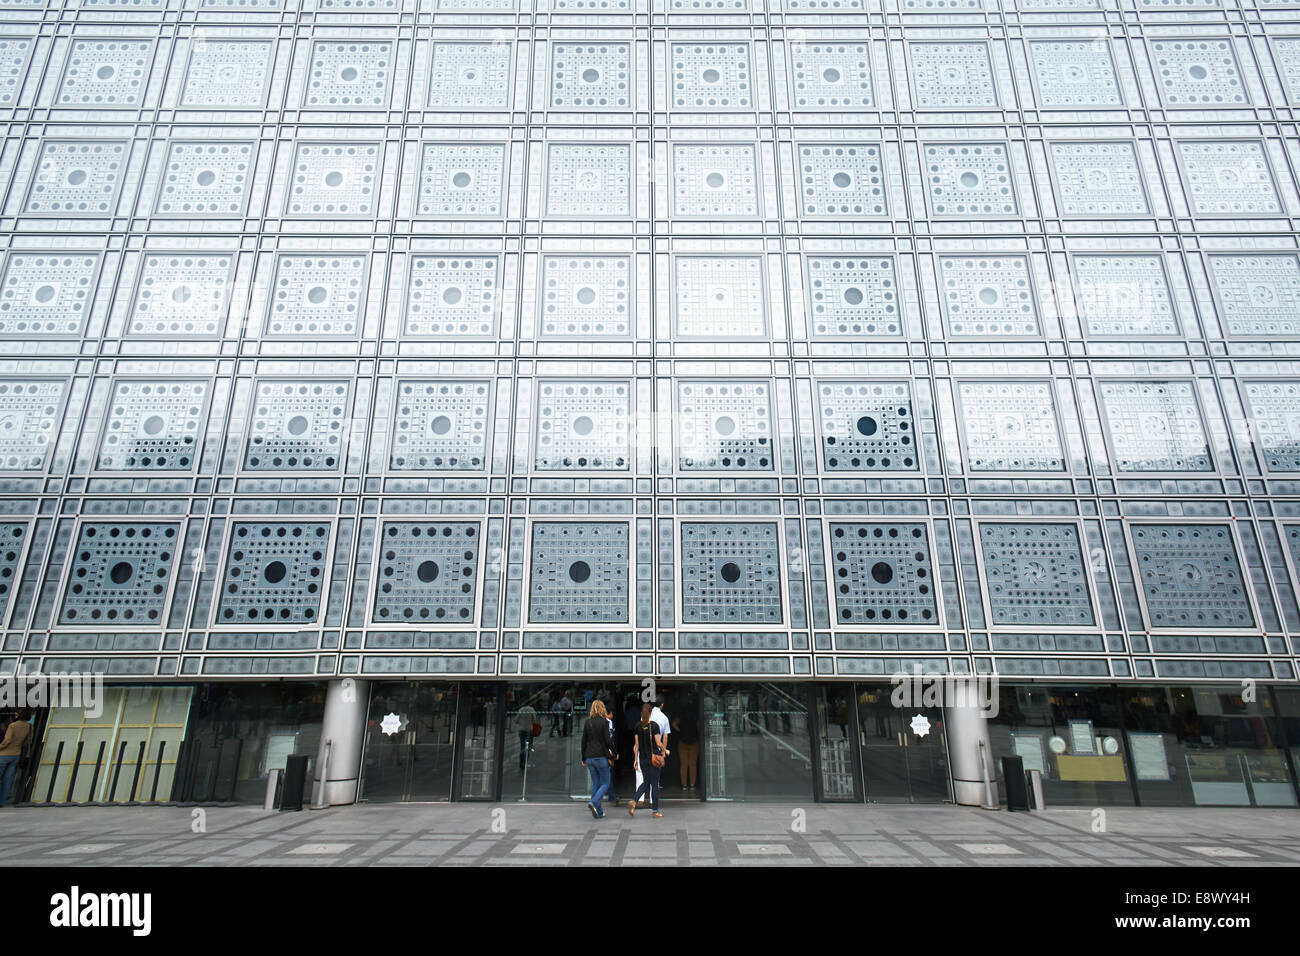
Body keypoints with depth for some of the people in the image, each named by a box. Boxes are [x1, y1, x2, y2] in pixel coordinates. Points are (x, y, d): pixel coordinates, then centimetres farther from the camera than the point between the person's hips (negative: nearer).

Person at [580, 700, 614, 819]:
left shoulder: (588, 722, 6)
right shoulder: (604, 722, -8)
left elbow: (584, 741, 9)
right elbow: (608, 740, -12)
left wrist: (584, 759, 16)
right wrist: (614, 752, 3)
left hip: (590, 757, 5)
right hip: (601, 757, -5)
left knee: (595, 784, 12)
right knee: (605, 783, 5)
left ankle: (599, 812, 11)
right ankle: (593, 802, -15)